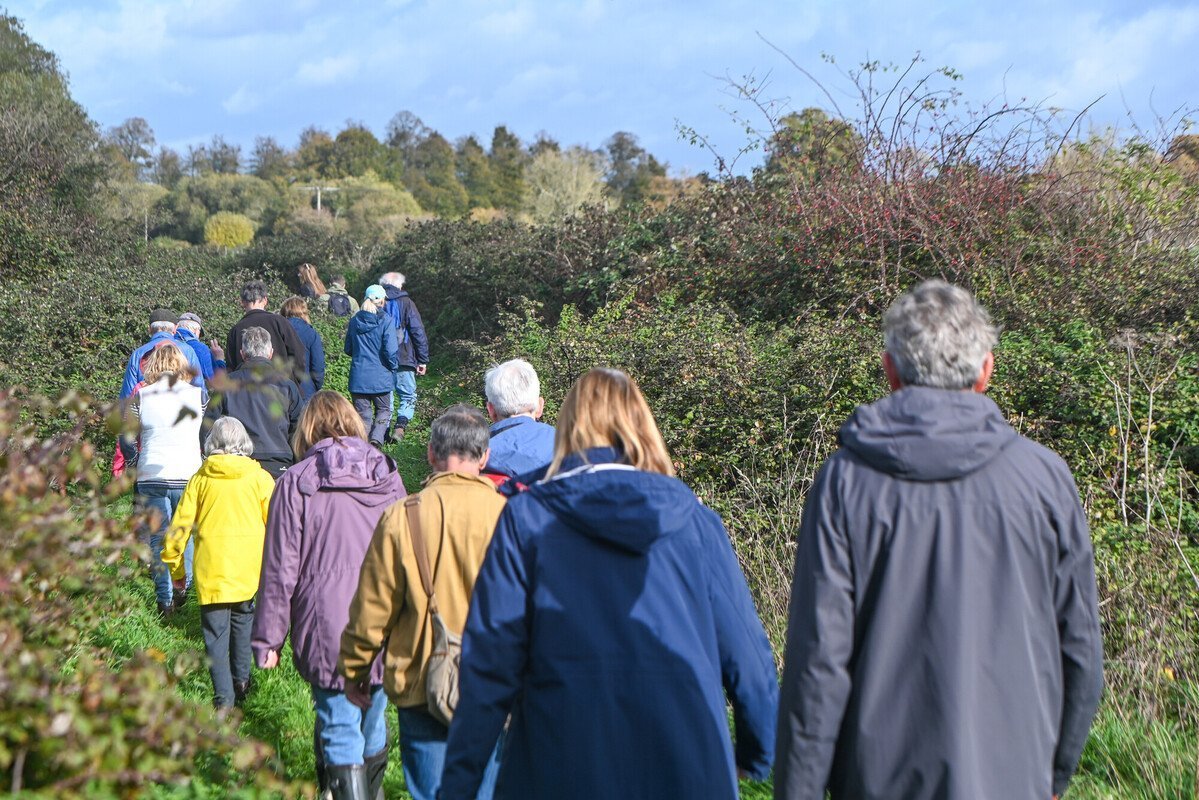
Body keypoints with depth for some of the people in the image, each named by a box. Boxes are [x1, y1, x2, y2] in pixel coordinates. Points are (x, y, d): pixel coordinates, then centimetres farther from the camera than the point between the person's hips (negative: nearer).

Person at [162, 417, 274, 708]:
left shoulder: (200, 479, 2)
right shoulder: (259, 477, 1)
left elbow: (179, 527, 3)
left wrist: (175, 569, 14)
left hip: (211, 571, -1)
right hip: (250, 569, 1)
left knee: (216, 632, 2)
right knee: (242, 619, 22)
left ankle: (224, 696, -6)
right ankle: (241, 681, 29)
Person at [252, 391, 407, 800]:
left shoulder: (295, 483, -7)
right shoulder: (388, 476, 4)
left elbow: (280, 571, -7)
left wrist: (267, 638, 1)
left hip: (327, 630, -4)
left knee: (339, 728, 3)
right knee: (374, 720, 20)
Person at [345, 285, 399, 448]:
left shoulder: (354, 321, 4)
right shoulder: (385, 321, -10)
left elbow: (348, 349, 12)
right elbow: (391, 350, -14)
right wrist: (393, 367, 4)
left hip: (358, 377, 3)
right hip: (380, 377, -3)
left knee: (363, 415, 10)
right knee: (383, 410, 13)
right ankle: (376, 438, -10)